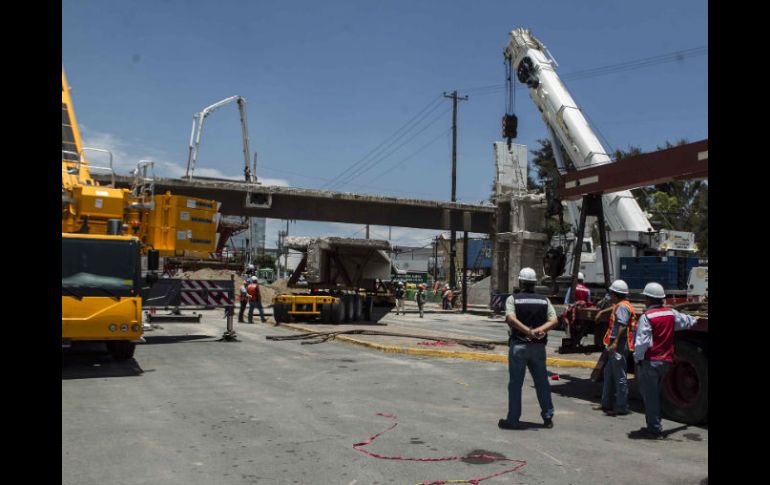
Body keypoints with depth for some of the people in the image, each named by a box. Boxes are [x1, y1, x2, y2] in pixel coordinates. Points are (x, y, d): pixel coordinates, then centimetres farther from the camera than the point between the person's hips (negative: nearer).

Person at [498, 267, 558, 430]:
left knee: (515, 383, 3)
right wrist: (539, 330, -15)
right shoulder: (544, 300, 7)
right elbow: (553, 320, -5)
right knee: (542, 382, 14)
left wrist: (528, 331, -23)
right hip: (538, 346, 3)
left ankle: (513, 420, 6)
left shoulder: (513, 299, -4)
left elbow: (511, 318, -21)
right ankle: (548, 417, 21)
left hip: (519, 345, -3)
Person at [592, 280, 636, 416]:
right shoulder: (619, 305, 16)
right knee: (608, 373, 17)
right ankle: (606, 404, 25)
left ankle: (621, 407, 1)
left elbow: (623, 326, -26)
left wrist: (615, 343, -32)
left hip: (619, 345, -11)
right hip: (615, 345, 11)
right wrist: (602, 312, 50)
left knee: (619, 376, -5)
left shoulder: (622, 306, -15)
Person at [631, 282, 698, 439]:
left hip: (649, 361, -7)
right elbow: (686, 321, 28)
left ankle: (654, 429, 3)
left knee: (649, 396, 0)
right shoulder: (671, 314, 6)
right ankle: (654, 426, 25)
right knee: (655, 394, 18)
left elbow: (641, 342, -19)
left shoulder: (646, 317, -15)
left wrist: (637, 359, -7)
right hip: (666, 361, 7)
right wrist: (694, 320, 50)